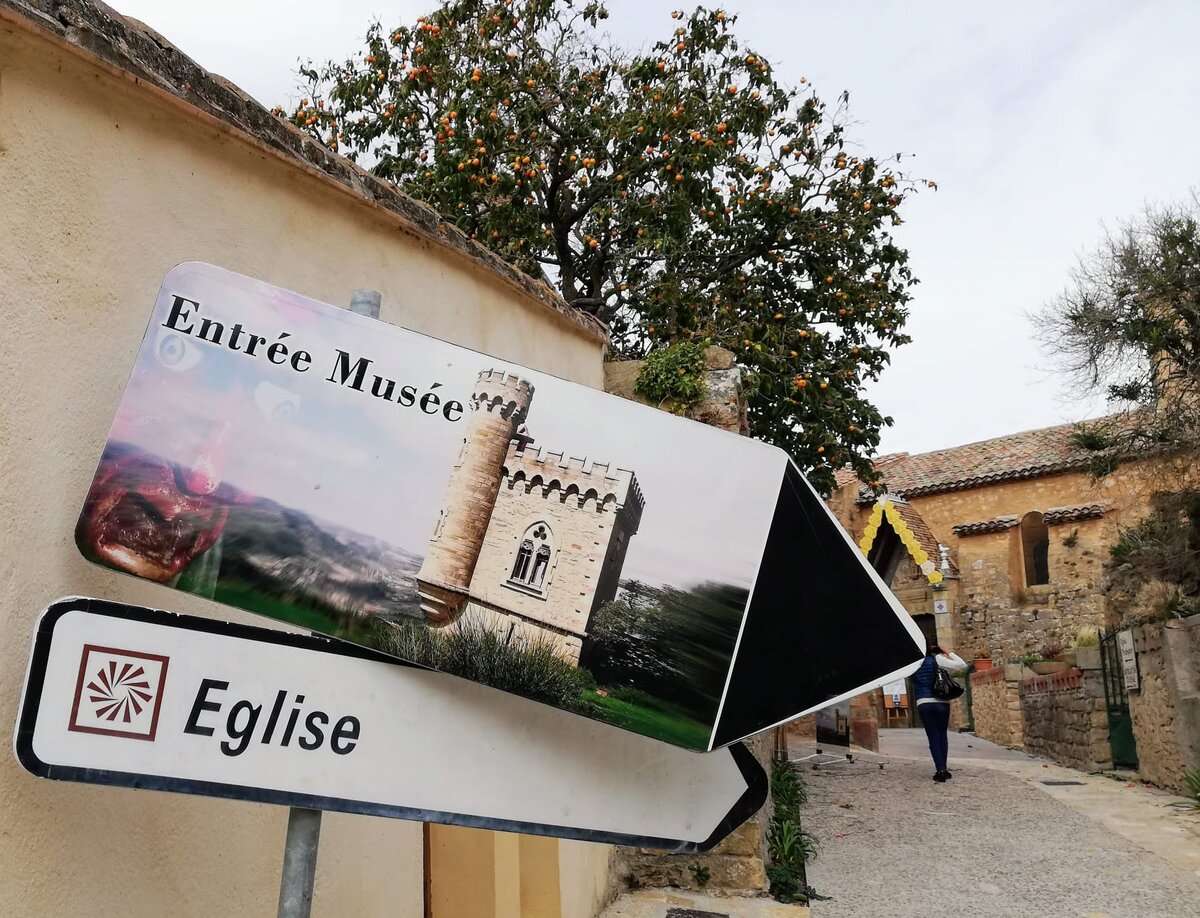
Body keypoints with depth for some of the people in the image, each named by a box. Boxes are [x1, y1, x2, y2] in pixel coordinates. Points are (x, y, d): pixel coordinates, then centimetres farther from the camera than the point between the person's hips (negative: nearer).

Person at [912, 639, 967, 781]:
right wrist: (948, 653, 3)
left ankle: (940, 769, -7)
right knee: (942, 735, 15)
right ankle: (943, 768, 16)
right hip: (941, 702, 0)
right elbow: (962, 665, -5)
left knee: (933, 737, 4)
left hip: (923, 704, 0)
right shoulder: (937, 659, -3)